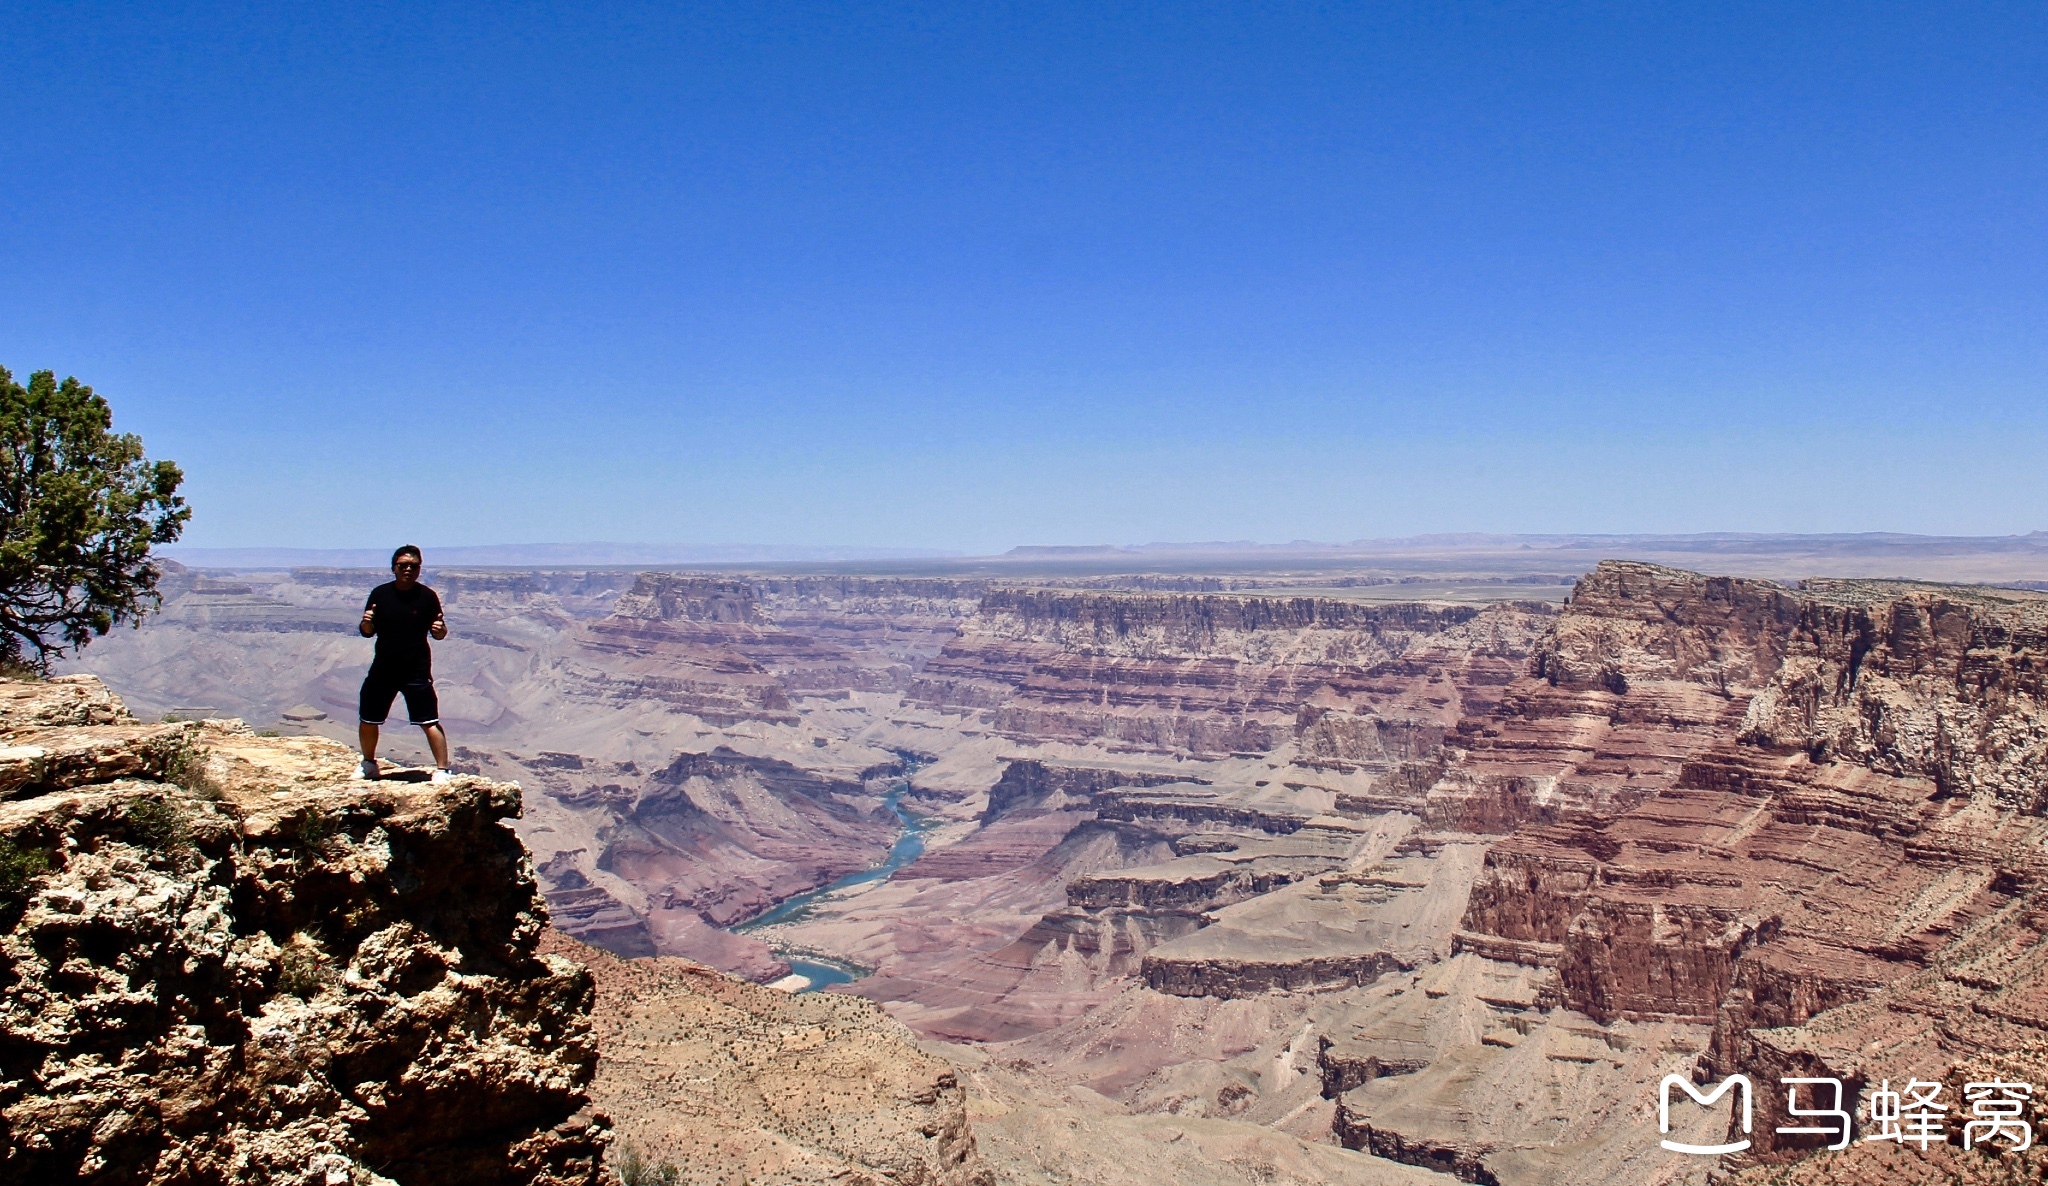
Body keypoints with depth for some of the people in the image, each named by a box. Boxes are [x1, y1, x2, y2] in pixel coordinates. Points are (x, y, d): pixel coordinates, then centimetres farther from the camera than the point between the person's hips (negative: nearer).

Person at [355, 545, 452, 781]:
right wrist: (366, 623, -16)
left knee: (429, 722, -9)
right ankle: (369, 764, 35)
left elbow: (437, 634, 1)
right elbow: (367, 632, 6)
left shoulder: (427, 596, -5)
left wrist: (440, 630, -22)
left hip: (417, 670, -3)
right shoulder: (380, 594, 0)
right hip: (383, 668, 3)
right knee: (368, 720, 12)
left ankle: (442, 770, -2)